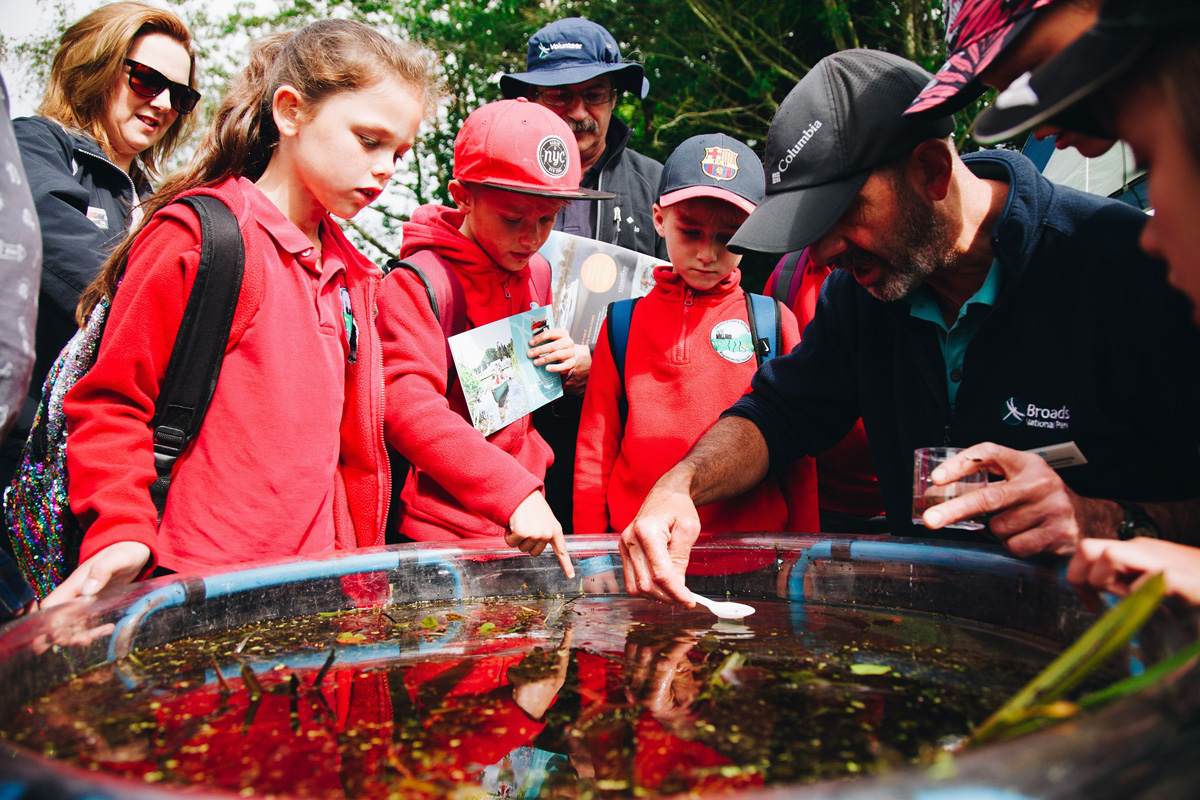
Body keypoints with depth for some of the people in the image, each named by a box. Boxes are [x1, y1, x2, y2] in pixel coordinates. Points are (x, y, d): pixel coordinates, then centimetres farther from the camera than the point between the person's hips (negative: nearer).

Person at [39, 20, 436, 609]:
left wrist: (357, 557, 14)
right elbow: (111, 402, -7)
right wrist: (122, 533, -19)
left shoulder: (350, 270, 15)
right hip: (200, 579, -7)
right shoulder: (200, 237, -9)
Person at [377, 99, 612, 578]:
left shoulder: (537, 273, 9)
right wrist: (516, 494, -33)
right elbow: (407, 408, -26)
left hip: (523, 522, 6)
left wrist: (563, 365, 1)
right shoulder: (419, 283, -14)